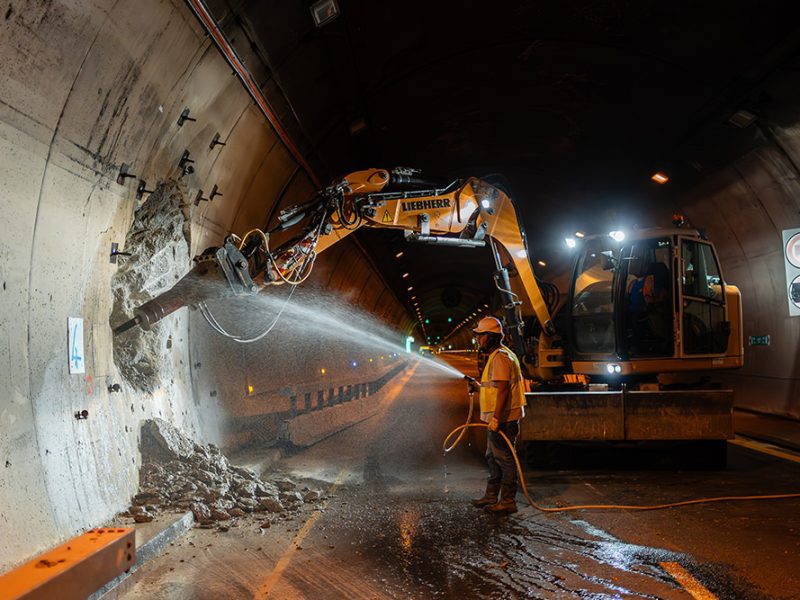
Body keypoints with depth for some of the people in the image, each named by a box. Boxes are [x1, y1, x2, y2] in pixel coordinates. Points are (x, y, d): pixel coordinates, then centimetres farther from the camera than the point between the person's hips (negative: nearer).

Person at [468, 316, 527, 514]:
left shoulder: (500, 357, -17)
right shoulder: (497, 355, 17)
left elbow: (503, 389, -24)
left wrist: (496, 418, -26)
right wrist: (480, 385, 18)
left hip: (502, 419, -11)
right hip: (497, 418, 11)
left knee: (504, 458, -4)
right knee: (493, 457, 18)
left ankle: (508, 501, 4)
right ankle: (491, 496, 28)